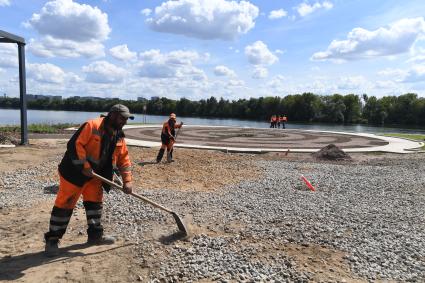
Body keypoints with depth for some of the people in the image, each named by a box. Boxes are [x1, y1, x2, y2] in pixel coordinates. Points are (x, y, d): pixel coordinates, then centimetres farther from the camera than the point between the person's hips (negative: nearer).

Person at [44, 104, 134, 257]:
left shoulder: (119, 136, 2)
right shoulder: (92, 125, -21)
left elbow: (124, 159, 6)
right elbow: (75, 145, -25)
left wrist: (127, 180, -2)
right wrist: (85, 166, -26)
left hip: (95, 174, 8)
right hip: (74, 171, -8)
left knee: (95, 202, 13)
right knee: (65, 204, -1)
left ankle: (95, 234, 26)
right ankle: (52, 239, 11)